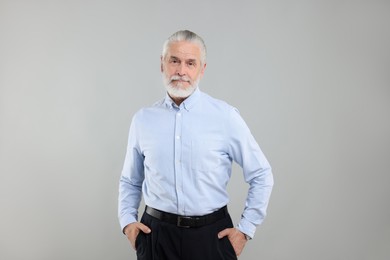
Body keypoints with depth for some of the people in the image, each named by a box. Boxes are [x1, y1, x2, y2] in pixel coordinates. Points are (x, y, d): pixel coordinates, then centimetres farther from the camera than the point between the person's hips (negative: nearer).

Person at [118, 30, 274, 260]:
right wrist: (127, 220, 2)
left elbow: (261, 175, 0)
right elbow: (130, 181, 14)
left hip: (212, 235, -1)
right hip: (156, 235, 2)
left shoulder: (225, 116, -7)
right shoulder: (143, 119, 1)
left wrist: (245, 229, -1)